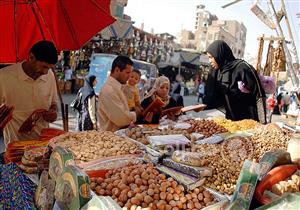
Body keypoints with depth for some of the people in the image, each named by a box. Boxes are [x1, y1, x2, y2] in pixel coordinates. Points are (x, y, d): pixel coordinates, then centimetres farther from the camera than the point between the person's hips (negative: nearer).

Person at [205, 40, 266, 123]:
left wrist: (262, 122, -18)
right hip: (231, 119, 7)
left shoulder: (242, 67, -16)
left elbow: (259, 95, -16)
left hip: (248, 120, -7)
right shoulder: (220, 71, 6)